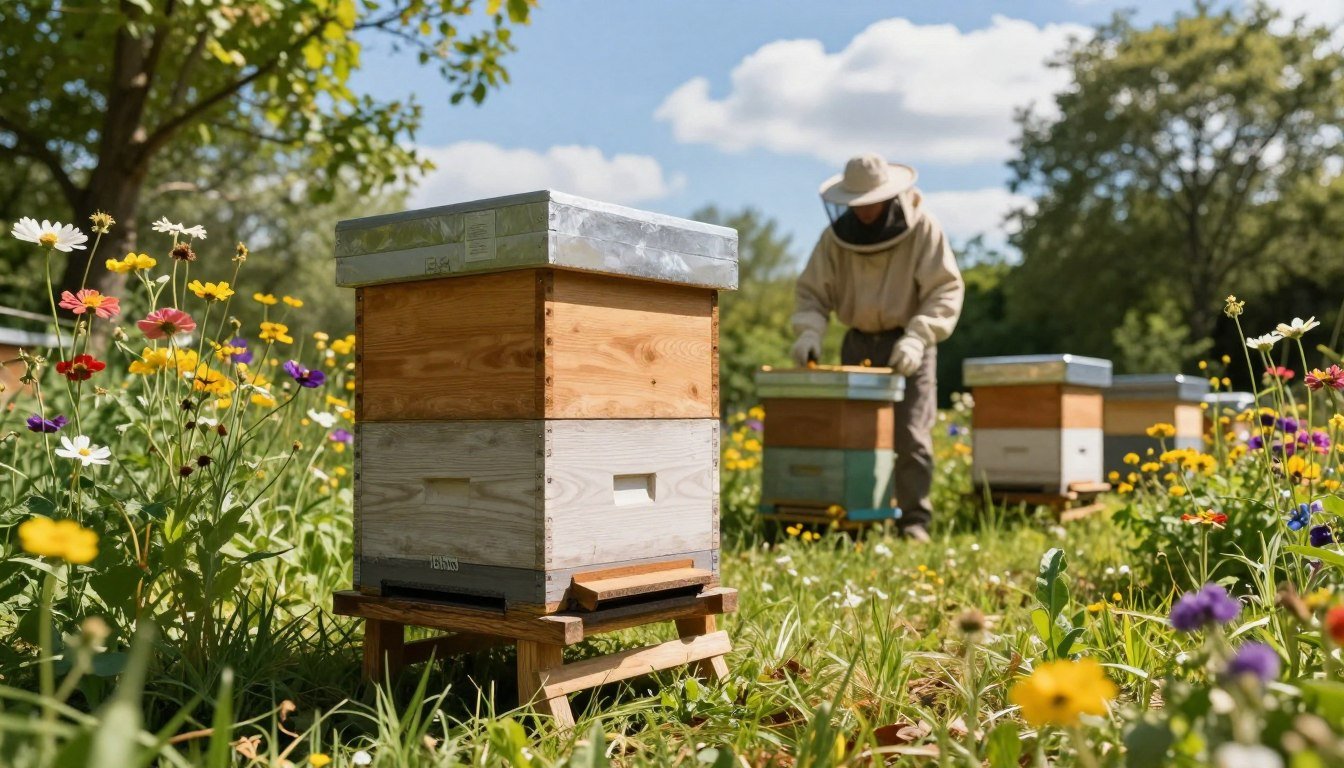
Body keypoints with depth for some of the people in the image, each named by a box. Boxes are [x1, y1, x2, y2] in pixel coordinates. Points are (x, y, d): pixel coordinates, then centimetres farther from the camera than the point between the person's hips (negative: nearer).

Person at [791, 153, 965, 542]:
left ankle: (915, 520, 0)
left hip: (908, 343, -3)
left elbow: (946, 290, -14)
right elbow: (813, 290, 1)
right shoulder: (836, 235, -2)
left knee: (910, 435, -8)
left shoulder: (923, 228, -10)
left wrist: (917, 337, -28)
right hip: (859, 342, 3)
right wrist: (809, 332, -19)